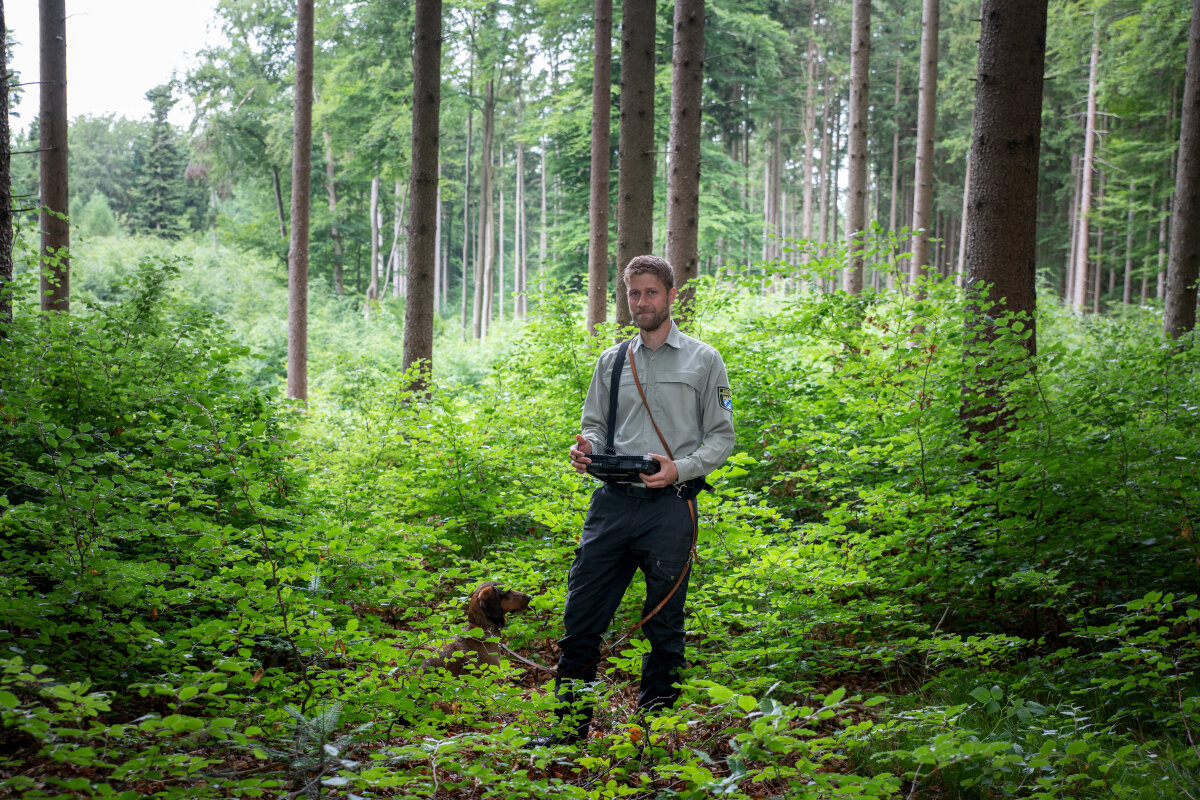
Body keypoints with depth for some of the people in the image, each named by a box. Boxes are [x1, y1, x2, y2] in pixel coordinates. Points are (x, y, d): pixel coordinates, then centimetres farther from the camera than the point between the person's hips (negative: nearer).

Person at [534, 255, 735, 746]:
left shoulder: (703, 361, 4)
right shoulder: (612, 362, 15)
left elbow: (722, 437, 2)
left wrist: (680, 469, -15)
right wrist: (586, 446, -4)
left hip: (670, 506, -3)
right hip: (613, 502, 3)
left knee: (664, 626, 5)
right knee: (581, 617, 2)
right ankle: (571, 725, 14)